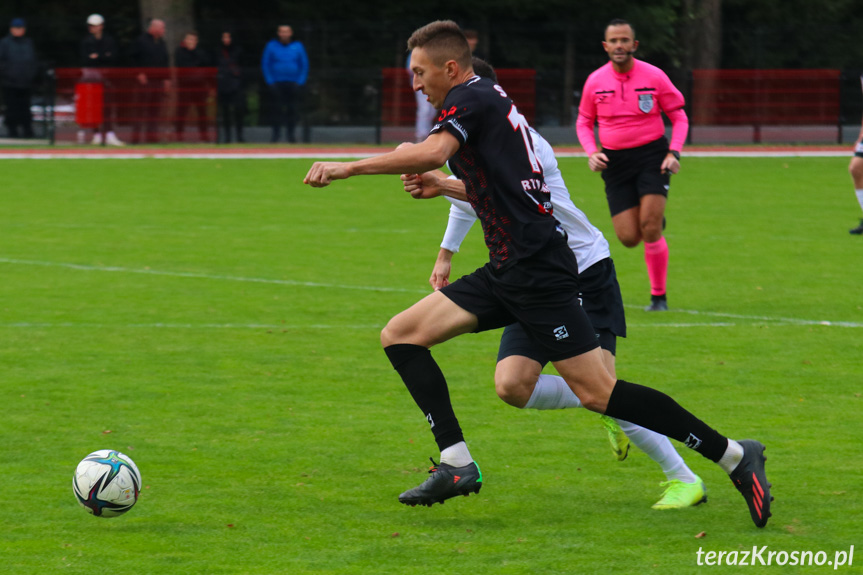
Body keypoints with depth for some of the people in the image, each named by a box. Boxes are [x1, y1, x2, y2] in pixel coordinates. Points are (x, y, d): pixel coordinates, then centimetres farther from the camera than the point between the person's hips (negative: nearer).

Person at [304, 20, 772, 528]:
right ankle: (457, 463, -4)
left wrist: (348, 168, -24)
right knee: (400, 335, 4)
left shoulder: (470, 99, -9)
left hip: (536, 270, -10)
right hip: (508, 271, 10)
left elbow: (434, 152, -29)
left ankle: (732, 454, -6)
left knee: (597, 392, -12)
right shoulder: (491, 100, 20)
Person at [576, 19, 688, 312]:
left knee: (649, 226, -17)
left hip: (652, 155, -2)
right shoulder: (595, 81, 1)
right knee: (629, 238, -4)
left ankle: (659, 296, -2)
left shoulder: (653, 76, -5)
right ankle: (656, 224, 35)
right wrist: (591, 152, -4)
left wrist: (674, 153, -11)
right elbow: (584, 122, 14)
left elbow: (679, 117, 3)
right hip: (615, 160, 2)